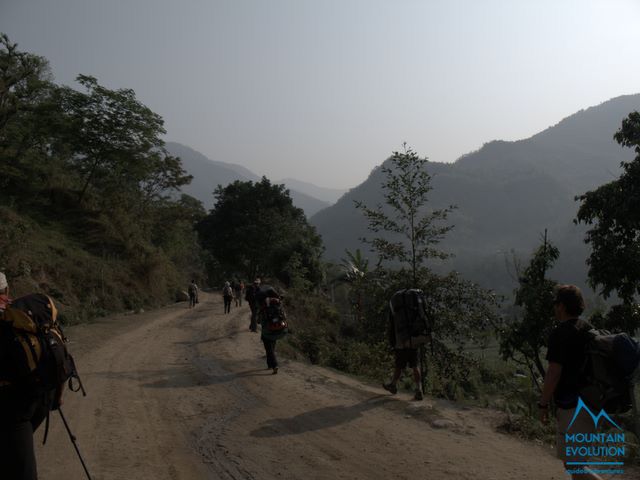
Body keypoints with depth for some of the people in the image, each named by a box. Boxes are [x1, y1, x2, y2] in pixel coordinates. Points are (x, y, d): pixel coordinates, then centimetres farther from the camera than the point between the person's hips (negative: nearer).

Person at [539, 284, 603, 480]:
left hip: (571, 407, -9)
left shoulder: (560, 333, -17)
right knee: (576, 459, 21)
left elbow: (554, 372, -20)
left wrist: (543, 404, -11)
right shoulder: (589, 329, 9)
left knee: (573, 464, -4)